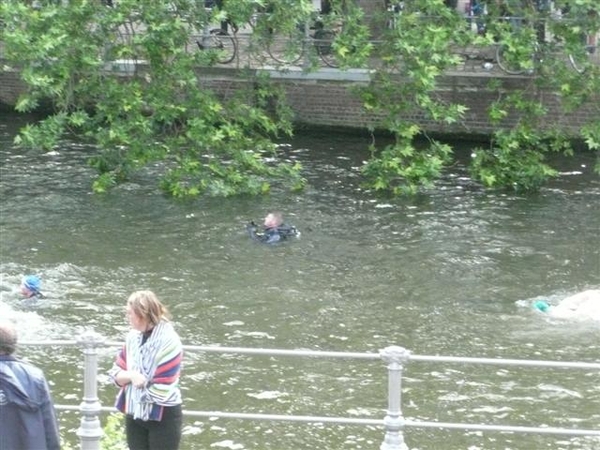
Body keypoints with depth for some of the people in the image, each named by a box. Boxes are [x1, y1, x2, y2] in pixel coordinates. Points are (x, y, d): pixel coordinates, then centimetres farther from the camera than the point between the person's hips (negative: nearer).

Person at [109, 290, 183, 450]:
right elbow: (116, 373, 5)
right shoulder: (133, 337, 2)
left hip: (163, 417, -7)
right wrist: (131, 375, -16)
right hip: (135, 414, 7)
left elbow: (162, 390, -22)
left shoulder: (168, 341, -19)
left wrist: (140, 391, -8)